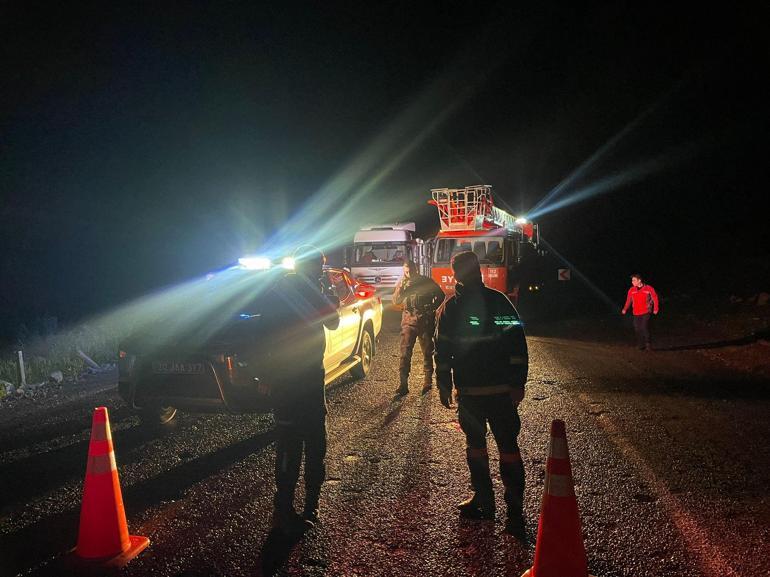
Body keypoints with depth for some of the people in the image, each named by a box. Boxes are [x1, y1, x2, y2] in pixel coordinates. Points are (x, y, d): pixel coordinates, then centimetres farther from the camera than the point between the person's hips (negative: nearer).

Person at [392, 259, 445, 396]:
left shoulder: (427, 282, 1)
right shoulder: (403, 283, 6)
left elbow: (441, 296, 9)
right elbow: (396, 301, -3)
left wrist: (432, 308, 0)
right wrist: (401, 287, -17)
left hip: (426, 321, -1)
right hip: (409, 320, 1)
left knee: (427, 352, 8)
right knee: (405, 353, -8)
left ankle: (428, 382, 21)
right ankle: (403, 385, -8)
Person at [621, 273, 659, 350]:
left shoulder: (649, 289, -5)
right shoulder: (631, 290, 3)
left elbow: (655, 298, 3)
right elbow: (628, 300, 10)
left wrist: (655, 309, -1)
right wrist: (625, 309, -1)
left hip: (646, 313, -4)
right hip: (636, 313, 4)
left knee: (645, 328, -15)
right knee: (637, 329, 3)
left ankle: (648, 344, -3)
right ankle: (641, 346, 13)